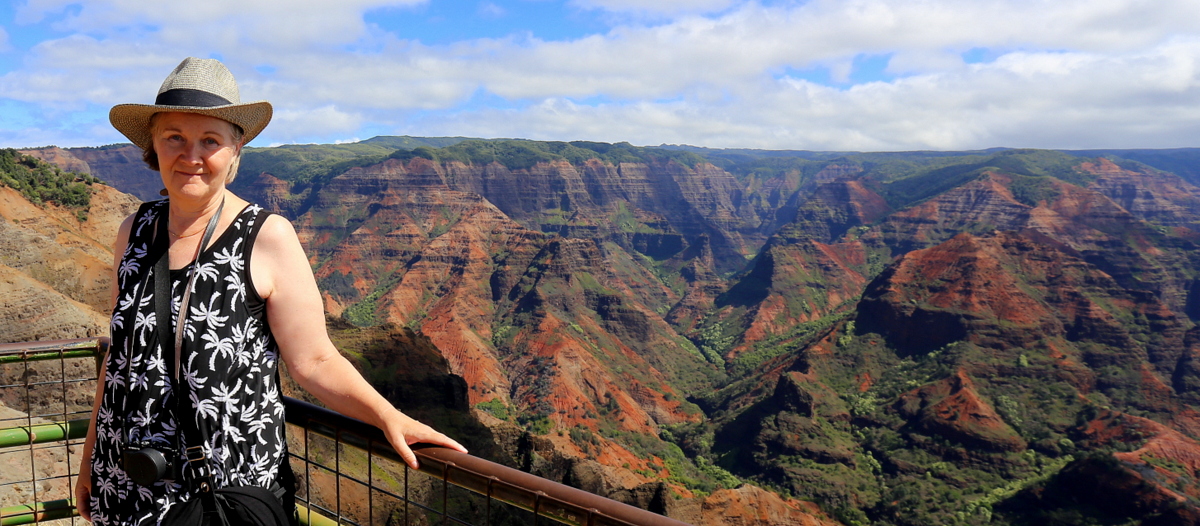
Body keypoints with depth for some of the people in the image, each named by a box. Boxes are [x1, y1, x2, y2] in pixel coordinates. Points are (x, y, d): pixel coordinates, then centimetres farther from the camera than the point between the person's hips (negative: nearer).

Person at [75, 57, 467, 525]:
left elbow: (313, 361, -14)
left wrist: (387, 416, -28)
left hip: (232, 486, -4)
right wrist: (90, 456, 16)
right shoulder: (134, 232, 3)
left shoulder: (267, 238, -12)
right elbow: (121, 351, 12)